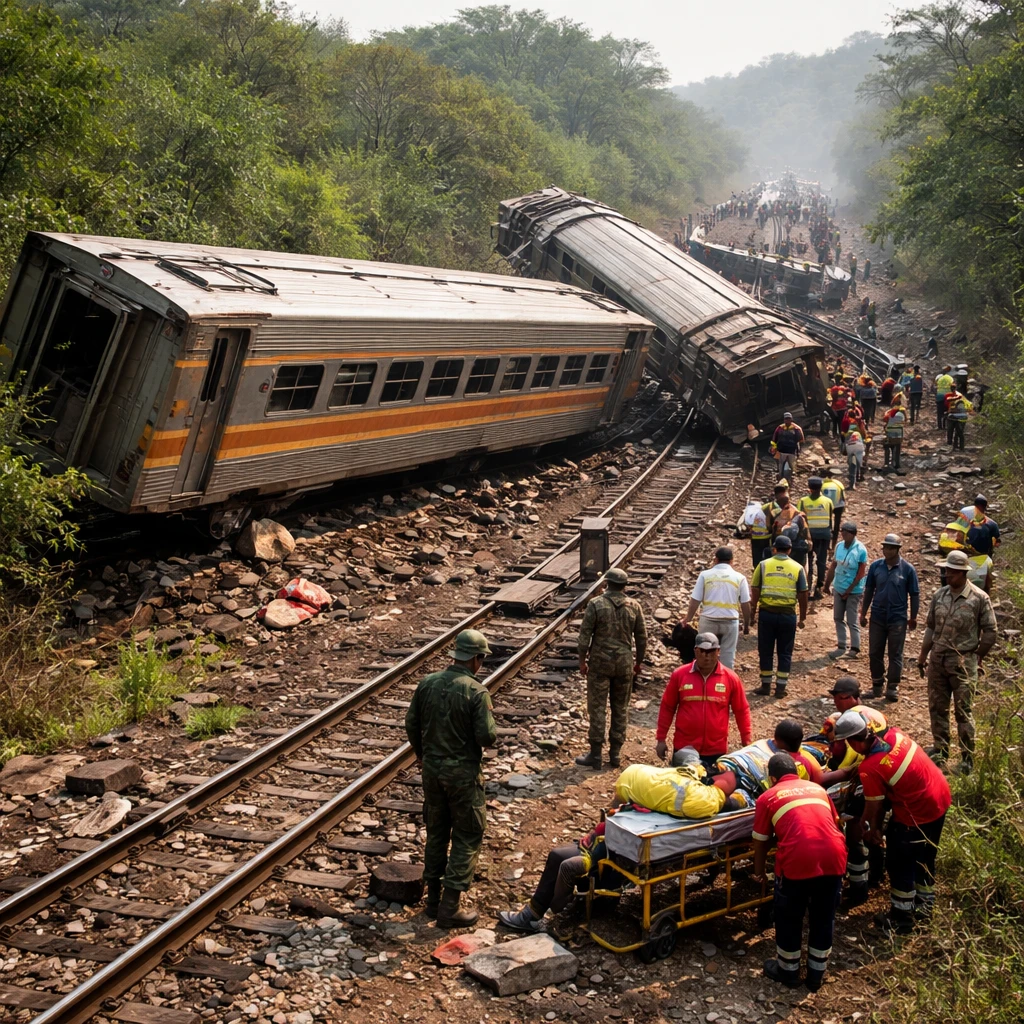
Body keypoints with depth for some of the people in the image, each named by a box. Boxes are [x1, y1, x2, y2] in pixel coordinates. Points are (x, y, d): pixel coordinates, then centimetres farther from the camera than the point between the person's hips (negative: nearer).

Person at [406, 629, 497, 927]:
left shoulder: (427, 683, -2)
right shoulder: (477, 692, -18)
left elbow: (411, 723, 5)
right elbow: (487, 737, -20)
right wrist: (491, 731, 4)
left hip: (432, 769, 6)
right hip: (462, 773, -6)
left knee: (436, 833, 19)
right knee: (467, 838, 6)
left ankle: (433, 899, 27)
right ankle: (450, 908, 6)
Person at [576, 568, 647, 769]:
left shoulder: (596, 605, -9)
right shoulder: (634, 606, 0)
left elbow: (585, 635, -9)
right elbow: (642, 637, 5)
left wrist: (582, 661, 2)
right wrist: (638, 661, 18)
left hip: (600, 662, -3)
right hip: (625, 663, 3)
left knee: (597, 708, 3)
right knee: (621, 709, 12)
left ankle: (595, 754, 5)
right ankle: (615, 753, 16)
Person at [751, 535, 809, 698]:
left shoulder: (763, 565, -1)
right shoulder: (798, 568, 1)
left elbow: (755, 591, -2)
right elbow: (803, 595, 3)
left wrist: (753, 610, 8)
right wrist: (803, 617, 11)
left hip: (767, 613, 0)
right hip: (788, 614, 0)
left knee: (765, 651, 10)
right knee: (785, 653, 10)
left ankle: (766, 686, 16)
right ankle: (780, 688, 11)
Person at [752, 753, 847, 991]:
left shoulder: (768, 797, 13)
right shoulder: (817, 789, 24)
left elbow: (760, 842, 17)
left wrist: (759, 872, 33)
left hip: (798, 859, -4)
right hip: (834, 856, 4)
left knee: (789, 919, 19)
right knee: (823, 918, 21)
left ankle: (788, 971, 33)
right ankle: (816, 974, 34)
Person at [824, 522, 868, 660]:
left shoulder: (861, 550, -16)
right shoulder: (839, 546, 0)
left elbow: (861, 573, -15)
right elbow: (833, 566, 9)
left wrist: (849, 590, -15)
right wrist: (827, 584, 12)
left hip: (853, 591, -6)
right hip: (839, 589, 6)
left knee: (852, 621, -2)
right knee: (838, 618, 11)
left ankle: (855, 648, 7)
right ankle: (841, 647, 19)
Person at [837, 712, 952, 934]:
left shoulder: (869, 768, -25)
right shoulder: (894, 735, -7)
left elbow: (873, 806, -12)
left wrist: (872, 829, 6)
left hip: (917, 815, -8)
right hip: (941, 799, 8)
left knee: (900, 864, 11)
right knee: (924, 857, 26)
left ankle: (901, 919, 24)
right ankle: (924, 905, 44)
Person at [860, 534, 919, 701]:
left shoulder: (907, 569, -9)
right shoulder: (875, 566, -2)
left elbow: (914, 595, -1)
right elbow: (868, 590, 7)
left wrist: (913, 618, 1)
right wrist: (863, 613, 8)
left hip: (898, 619, -3)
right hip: (877, 617, 3)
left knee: (895, 655, 5)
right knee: (874, 653, 10)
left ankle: (893, 688, 14)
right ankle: (877, 685, 23)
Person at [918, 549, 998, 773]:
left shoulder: (979, 598, -9)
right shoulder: (939, 595, 5)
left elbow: (990, 632, -3)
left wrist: (977, 657, -1)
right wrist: (923, 654, 14)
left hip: (963, 662, -5)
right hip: (938, 659, 5)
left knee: (963, 711, -1)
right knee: (937, 707, 13)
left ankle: (967, 759, 7)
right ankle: (940, 750, 27)